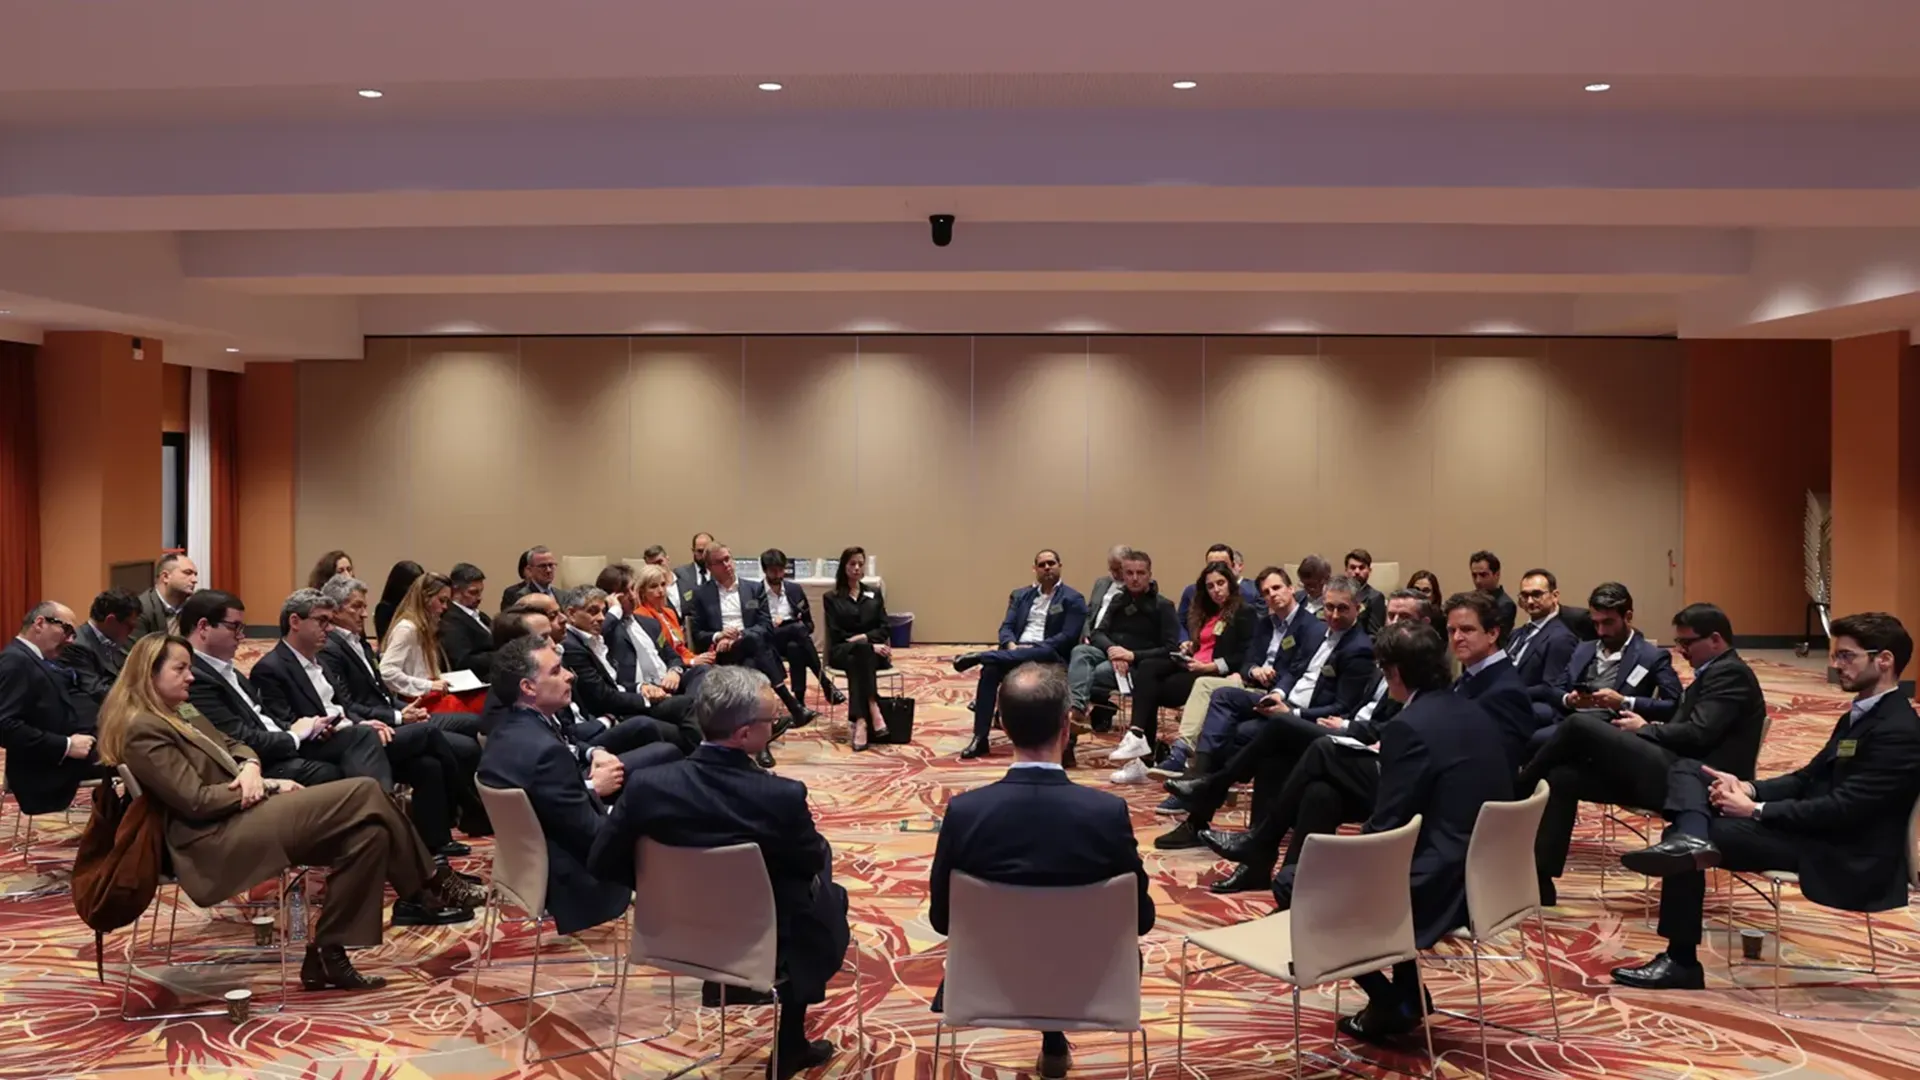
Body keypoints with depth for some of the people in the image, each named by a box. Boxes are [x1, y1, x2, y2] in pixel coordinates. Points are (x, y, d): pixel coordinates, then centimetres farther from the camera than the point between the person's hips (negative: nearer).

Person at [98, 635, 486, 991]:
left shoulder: (179, 713, 19)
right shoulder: (142, 729, -11)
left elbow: (233, 744, 22)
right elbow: (195, 801, -17)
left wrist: (250, 768, -2)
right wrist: (267, 786, -8)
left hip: (239, 819, 10)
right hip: (217, 840, -10)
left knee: (369, 832, -10)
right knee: (364, 792, -17)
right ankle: (430, 889, -5)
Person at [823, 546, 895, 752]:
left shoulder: (874, 595, 19)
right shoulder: (832, 598, 10)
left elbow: (885, 629, 10)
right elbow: (836, 634, -1)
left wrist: (864, 637, -12)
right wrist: (870, 645, -14)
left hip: (873, 650, 2)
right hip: (843, 651, -2)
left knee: (859, 660, -37)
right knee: (862, 651, -38)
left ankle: (858, 721, -49)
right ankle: (874, 712, -52)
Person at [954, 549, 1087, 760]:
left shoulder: (1073, 599, 3)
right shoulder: (1020, 595, 20)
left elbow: (1068, 638, -8)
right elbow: (1006, 627, 10)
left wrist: (1031, 648, -17)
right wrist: (1011, 646, -14)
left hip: (1050, 657, -3)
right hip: (1016, 651, 4)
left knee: (1043, 653, -41)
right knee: (990, 670, -30)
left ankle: (979, 656, -39)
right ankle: (980, 738, -30)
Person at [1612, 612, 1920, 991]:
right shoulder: (1860, 715, 15)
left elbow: (1842, 809, -24)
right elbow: (1808, 779, 15)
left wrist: (1754, 810, -20)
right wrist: (1748, 788, -4)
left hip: (1842, 855, -10)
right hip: (1815, 830, 10)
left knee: (1705, 836, -17)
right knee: (1688, 770, 0)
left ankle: (1681, 962, -8)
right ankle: (1688, 838, -26)